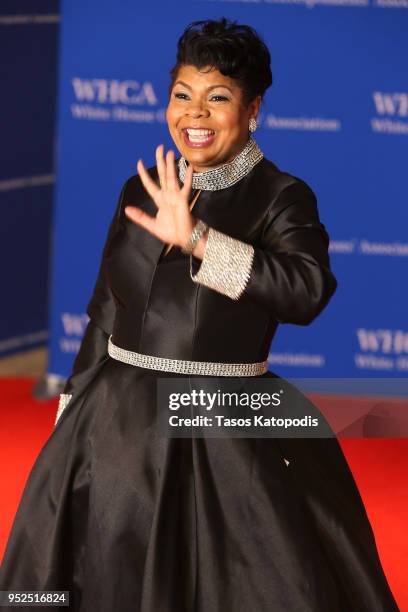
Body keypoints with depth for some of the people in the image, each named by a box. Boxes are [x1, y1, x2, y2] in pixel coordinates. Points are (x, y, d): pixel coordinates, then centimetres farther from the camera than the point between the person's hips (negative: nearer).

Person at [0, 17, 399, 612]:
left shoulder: (281, 197, -6)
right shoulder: (141, 190, 8)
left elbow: (309, 290, -25)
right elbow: (106, 311, 14)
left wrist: (196, 239, -30)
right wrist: (71, 418, 13)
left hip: (232, 436, -4)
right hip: (119, 422, 5)